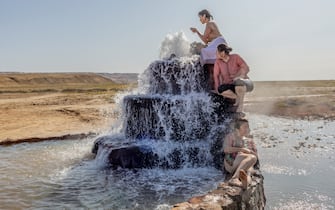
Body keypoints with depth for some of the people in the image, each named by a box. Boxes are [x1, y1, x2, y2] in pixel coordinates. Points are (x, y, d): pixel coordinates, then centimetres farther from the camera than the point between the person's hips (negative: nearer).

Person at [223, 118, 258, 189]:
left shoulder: (249, 140, 28)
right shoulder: (231, 136, 15)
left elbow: (256, 155, 24)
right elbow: (226, 149, -3)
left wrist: (249, 151, 1)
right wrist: (242, 149, -6)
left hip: (248, 164, 3)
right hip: (231, 163, -3)